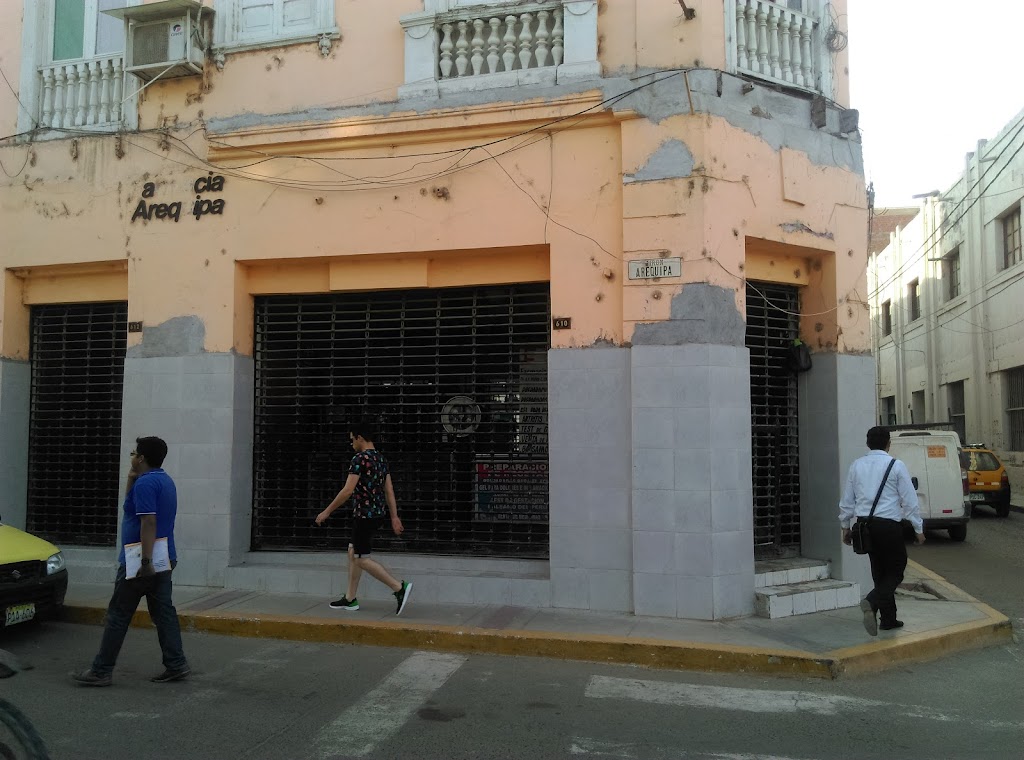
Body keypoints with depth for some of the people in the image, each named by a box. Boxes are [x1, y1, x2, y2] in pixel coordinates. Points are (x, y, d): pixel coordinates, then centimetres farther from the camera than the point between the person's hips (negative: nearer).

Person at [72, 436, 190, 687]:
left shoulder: (145, 483, -16)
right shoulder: (165, 481, 15)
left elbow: (149, 523, -24)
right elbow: (130, 504, 25)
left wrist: (145, 561, -25)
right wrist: (131, 479, 12)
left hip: (140, 562, -9)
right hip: (163, 560, 9)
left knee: (118, 615, 1)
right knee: (163, 612, 9)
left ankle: (101, 671, 9)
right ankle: (176, 664, 8)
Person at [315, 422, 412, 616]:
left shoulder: (360, 459, -15)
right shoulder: (381, 459, 11)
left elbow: (347, 491, -18)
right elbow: (389, 491, 11)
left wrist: (327, 511, -10)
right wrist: (394, 517, 12)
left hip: (364, 515, -9)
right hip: (377, 514, 9)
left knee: (362, 559, -3)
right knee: (353, 552, 17)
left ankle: (399, 588, -11)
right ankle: (350, 599, 23)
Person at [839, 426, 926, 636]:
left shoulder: (856, 466, 7)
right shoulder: (896, 465, -5)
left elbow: (847, 500, 11)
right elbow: (909, 500, -4)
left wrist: (846, 526, 20)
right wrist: (918, 529, 4)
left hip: (865, 525, 5)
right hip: (889, 526, -5)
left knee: (879, 571, 16)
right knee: (896, 572, 5)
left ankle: (889, 619, 20)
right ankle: (871, 602, -20)